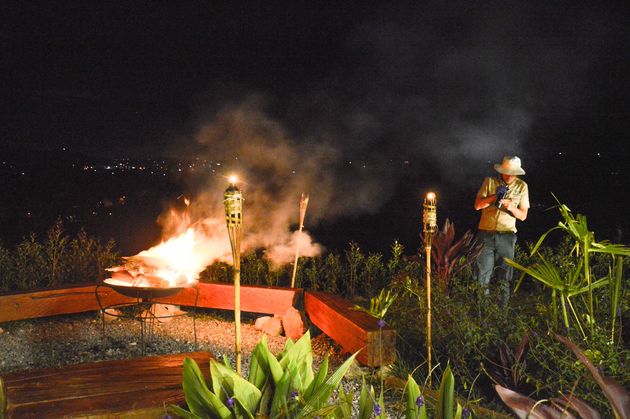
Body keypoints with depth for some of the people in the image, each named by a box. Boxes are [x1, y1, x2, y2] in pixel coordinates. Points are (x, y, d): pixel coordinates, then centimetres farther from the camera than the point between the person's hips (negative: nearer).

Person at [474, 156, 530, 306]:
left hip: (506, 236, 0)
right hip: (486, 233, 0)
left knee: (504, 275, 5)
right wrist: (494, 196, -17)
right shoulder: (490, 181, 1)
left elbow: (523, 215, 3)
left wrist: (511, 207, -17)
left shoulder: (522, 186, 2)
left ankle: (503, 306, 16)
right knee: (482, 271, 3)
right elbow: (477, 205, -3)